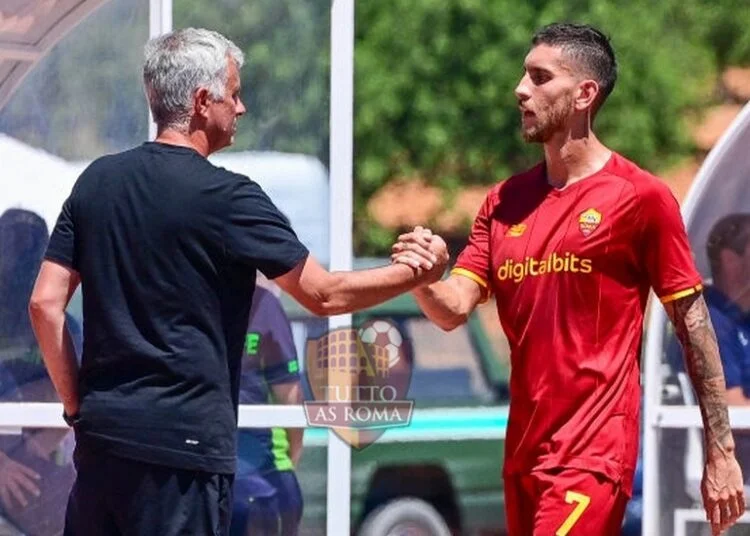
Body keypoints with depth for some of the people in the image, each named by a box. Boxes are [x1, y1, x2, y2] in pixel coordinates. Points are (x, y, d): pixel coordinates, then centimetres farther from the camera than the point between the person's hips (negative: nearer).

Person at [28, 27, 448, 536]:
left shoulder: (97, 181, 7)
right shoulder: (226, 197, -10)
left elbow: (45, 304, 6)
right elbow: (325, 294, -5)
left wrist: (78, 404, 13)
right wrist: (416, 273, 9)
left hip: (101, 434, 6)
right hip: (183, 440, -6)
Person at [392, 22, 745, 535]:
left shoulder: (639, 196, -6)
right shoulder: (505, 201, 12)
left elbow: (692, 324, -4)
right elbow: (454, 309, 5)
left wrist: (721, 452, -7)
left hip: (593, 452, -7)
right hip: (524, 450, 7)